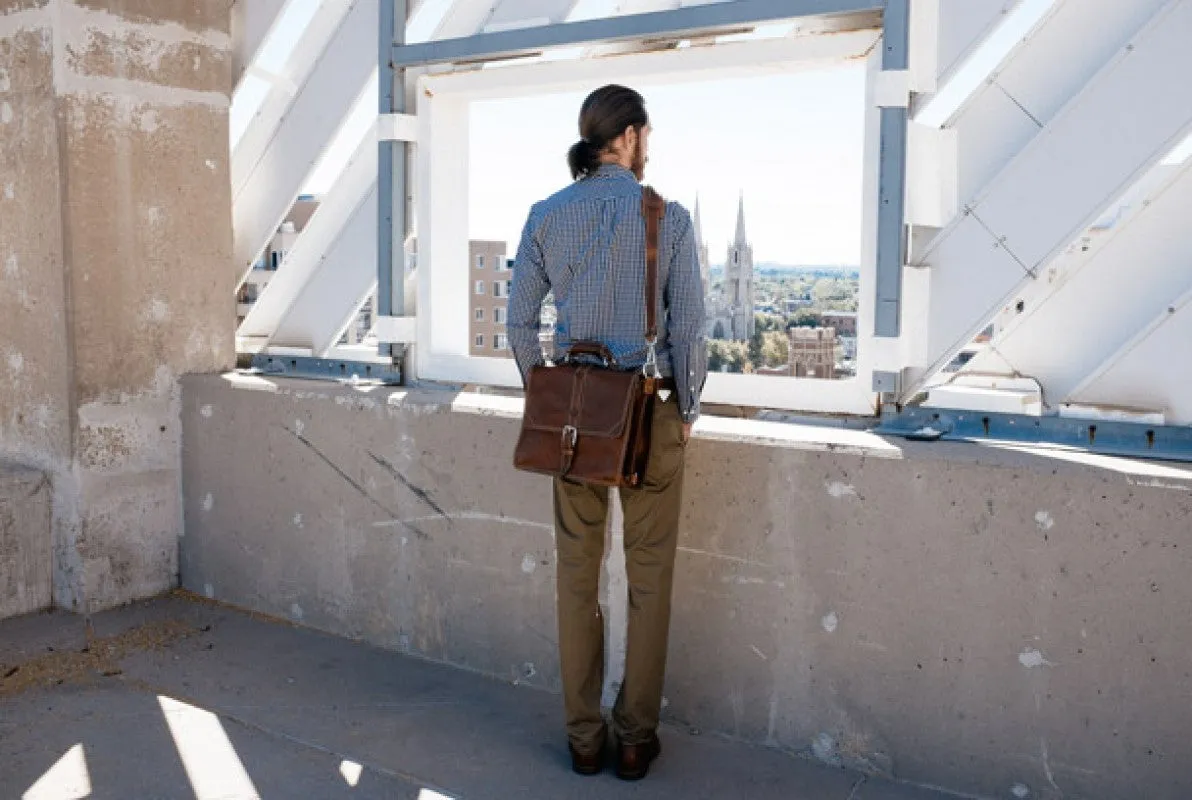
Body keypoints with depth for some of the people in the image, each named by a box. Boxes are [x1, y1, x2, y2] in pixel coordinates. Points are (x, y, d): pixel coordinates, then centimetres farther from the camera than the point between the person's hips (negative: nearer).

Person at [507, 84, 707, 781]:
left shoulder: (547, 216, 2)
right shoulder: (669, 218, -6)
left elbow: (519, 321, 3)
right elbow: (689, 327, -7)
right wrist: (688, 409, 6)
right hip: (651, 411, -3)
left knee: (577, 573, 11)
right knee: (649, 579, 9)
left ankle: (584, 737, 21)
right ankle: (636, 738, 19)